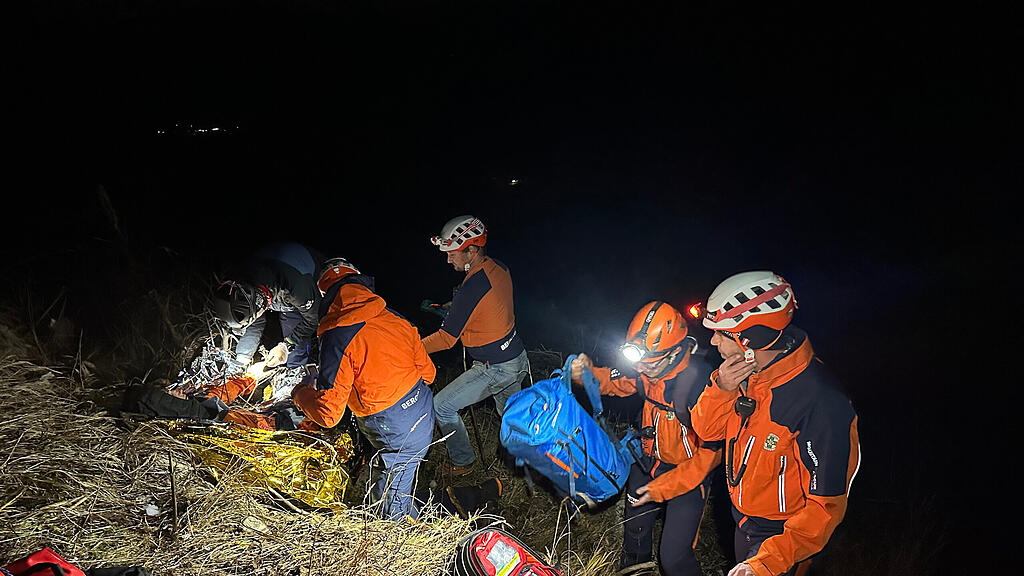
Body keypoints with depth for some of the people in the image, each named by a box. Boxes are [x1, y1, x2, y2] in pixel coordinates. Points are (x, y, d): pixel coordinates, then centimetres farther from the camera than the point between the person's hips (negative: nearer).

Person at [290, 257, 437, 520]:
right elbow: (427, 372, 9)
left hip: (397, 436, -7)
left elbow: (328, 414, -18)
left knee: (393, 513, 13)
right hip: (424, 418, 8)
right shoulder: (395, 319, 1)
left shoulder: (338, 338, -19)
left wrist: (300, 393, 4)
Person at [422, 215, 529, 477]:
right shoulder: (499, 269, -2)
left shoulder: (472, 287, -27)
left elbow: (446, 339, -20)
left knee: (442, 406, 6)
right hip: (518, 358, 9)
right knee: (511, 415, 28)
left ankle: (462, 462, 22)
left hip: (495, 369, -8)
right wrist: (454, 306, 12)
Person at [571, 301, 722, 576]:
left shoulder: (701, 384, -35)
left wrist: (663, 487, -25)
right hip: (650, 460, 7)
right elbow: (613, 381, 5)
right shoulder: (648, 368, -16)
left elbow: (711, 451, -27)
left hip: (688, 472, -6)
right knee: (634, 522, 27)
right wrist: (586, 372, -18)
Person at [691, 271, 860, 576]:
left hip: (782, 534, -7)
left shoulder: (822, 404, -33)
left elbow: (826, 505, -28)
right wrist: (721, 388, -23)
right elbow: (707, 429, -3)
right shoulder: (748, 373, -11)